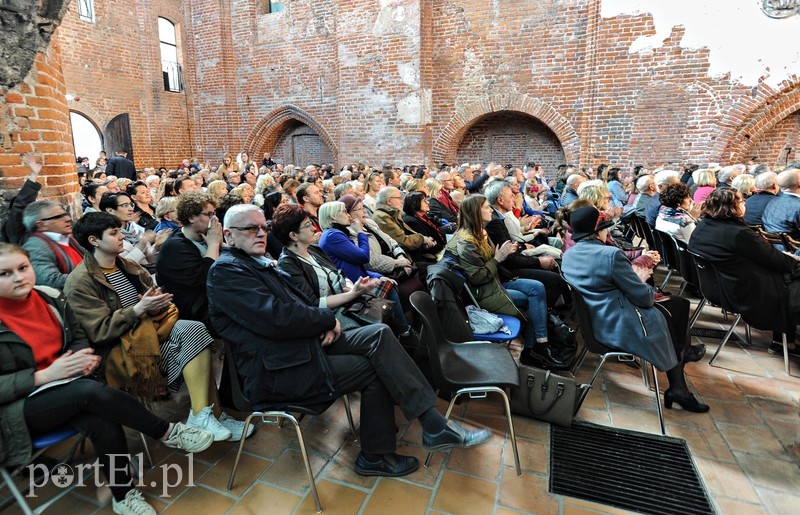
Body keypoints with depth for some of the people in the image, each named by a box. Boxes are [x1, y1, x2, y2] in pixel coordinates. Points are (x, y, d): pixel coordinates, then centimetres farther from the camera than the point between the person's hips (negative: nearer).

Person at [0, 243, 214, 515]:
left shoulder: (51, 297, 1)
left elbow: (79, 338, 14)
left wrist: (83, 357, -8)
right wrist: (44, 376, -23)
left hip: (64, 388, 4)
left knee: (104, 426, -27)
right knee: (90, 391, -34)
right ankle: (168, 432, -18)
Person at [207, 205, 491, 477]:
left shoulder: (260, 264, 18)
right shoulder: (226, 270, -10)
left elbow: (302, 303, 18)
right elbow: (277, 318, -23)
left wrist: (325, 323, -4)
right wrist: (328, 319, -9)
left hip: (307, 343, 8)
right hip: (279, 372, -8)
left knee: (379, 334, -10)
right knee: (374, 368, -12)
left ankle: (433, 423, -6)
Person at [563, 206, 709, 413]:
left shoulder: (568, 256, 2)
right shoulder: (611, 254, -23)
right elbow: (643, 297, -17)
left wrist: (633, 277, 12)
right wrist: (640, 281, 5)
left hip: (592, 322, 8)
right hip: (620, 327, -8)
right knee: (679, 305, 18)